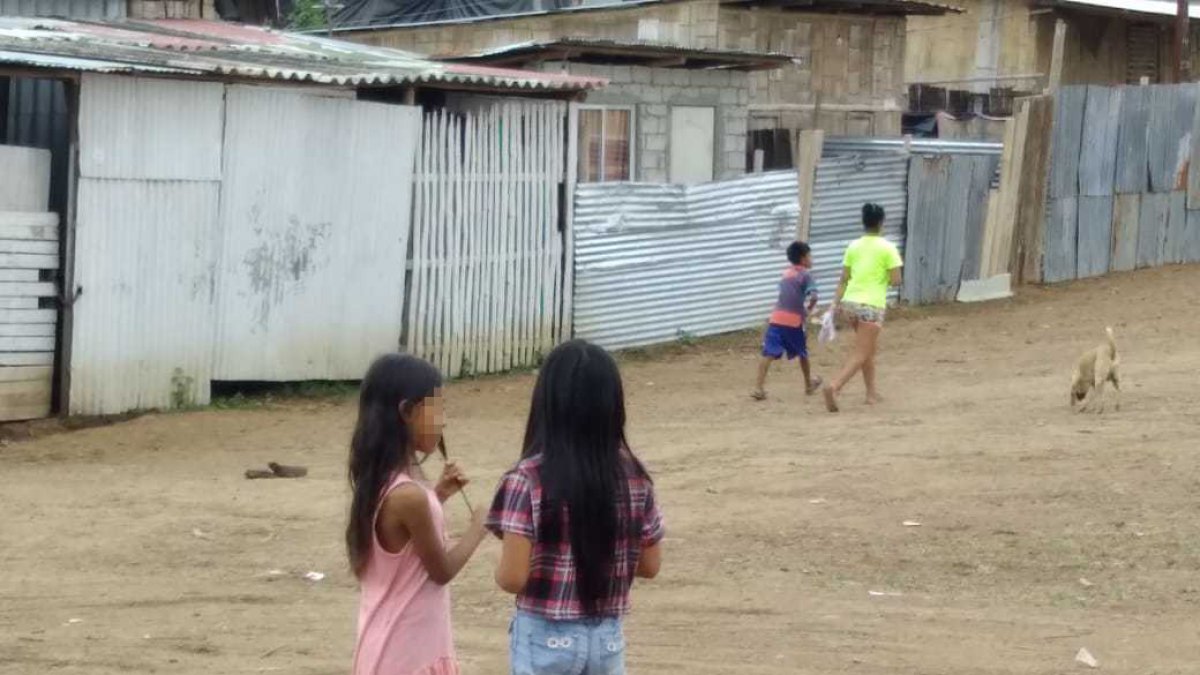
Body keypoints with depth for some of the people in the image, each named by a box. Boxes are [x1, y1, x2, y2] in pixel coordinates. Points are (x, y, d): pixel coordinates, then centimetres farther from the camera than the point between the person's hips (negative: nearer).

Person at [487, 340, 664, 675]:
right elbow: (649, 565, 5)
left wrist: (499, 570, 3)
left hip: (546, 639, -4)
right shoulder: (633, 477, -3)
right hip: (608, 638, 4)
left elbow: (513, 577, -18)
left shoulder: (529, 479, -16)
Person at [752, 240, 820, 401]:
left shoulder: (786, 274, 18)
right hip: (794, 320, -4)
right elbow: (813, 296, -17)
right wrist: (808, 311, 0)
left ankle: (759, 387, -20)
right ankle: (809, 384, 36)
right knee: (802, 353, 18)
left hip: (776, 318, 4)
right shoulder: (806, 275, -2)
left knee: (769, 353, -7)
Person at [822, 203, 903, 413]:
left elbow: (844, 279, 6)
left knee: (870, 348, 24)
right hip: (872, 305, -6)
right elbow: (895, 280, -8)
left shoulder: (854, 246, 8)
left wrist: (836, 303, 6)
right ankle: (834, 387, -27)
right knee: (861, 354, -6)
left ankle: (871, 392, 27)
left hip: (850, 301, 6)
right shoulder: (887, 248, -5)